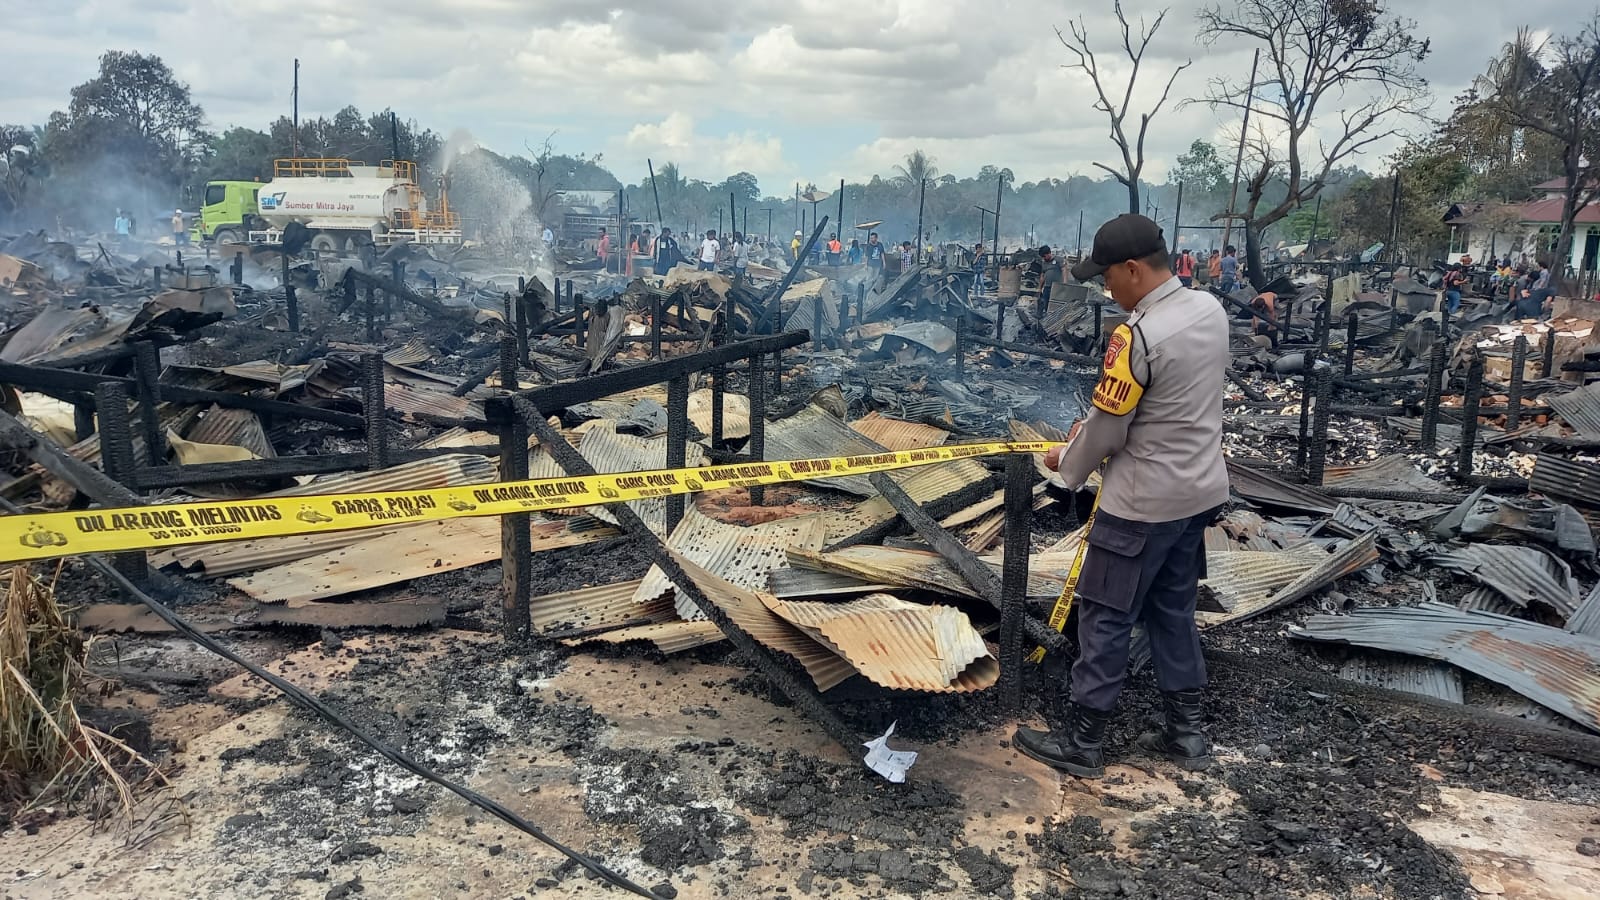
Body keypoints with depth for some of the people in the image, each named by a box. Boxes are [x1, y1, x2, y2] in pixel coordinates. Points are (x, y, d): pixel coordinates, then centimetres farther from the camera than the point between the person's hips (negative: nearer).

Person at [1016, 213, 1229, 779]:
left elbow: (1106, 432, -16)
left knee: (1105, 618, 3)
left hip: (1143, 502, -8)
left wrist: (1067, 462, 4)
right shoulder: (1211, 311, 3)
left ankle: (1081, 744, 14)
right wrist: (1093, 425, 8)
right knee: (1174, 611, 19)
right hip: (1200, 490, 9)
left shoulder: (1136, 337, -23)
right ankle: (1188, 733, 28)